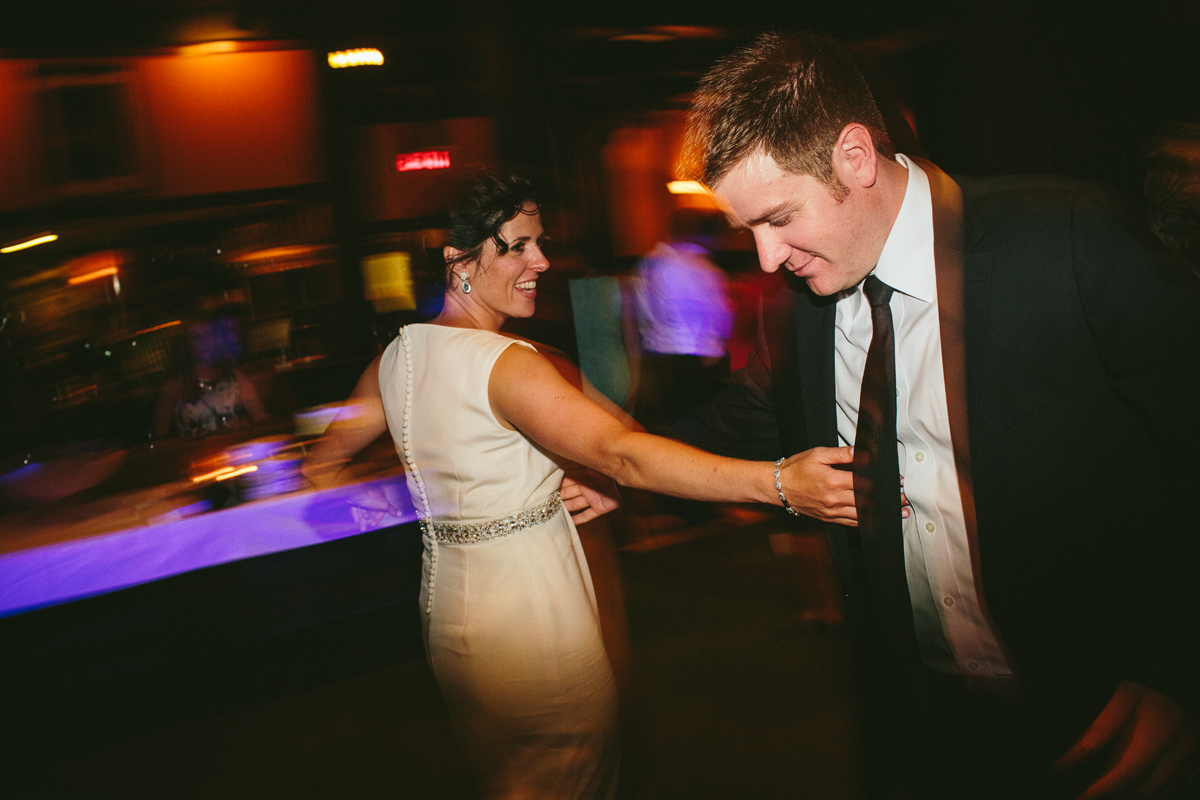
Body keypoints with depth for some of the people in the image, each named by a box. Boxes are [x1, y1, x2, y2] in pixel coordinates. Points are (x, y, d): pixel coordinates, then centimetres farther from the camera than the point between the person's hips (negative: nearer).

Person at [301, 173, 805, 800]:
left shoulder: (397, 355, 1)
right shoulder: (505, 364, -24)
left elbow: (319, 467, 11)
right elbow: (622, 455, -36)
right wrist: (778, 481, -42)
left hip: (447, 599, 8)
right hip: (527, 603, -8)